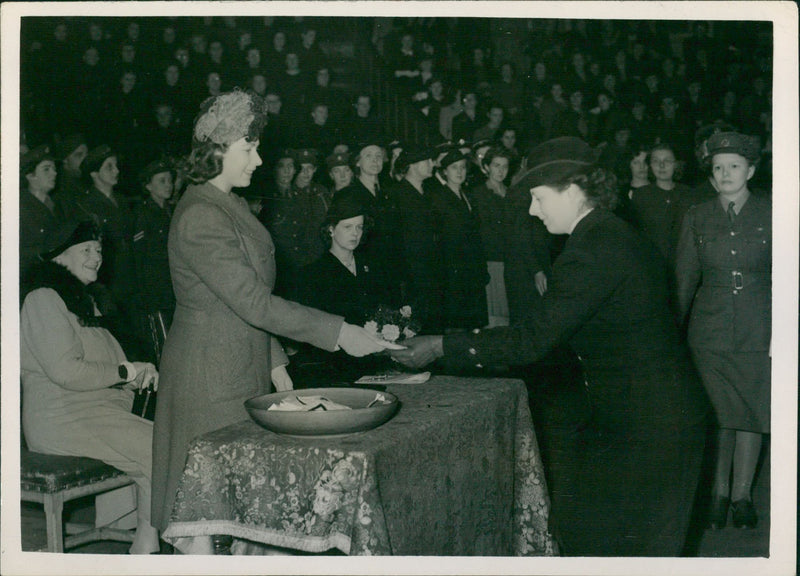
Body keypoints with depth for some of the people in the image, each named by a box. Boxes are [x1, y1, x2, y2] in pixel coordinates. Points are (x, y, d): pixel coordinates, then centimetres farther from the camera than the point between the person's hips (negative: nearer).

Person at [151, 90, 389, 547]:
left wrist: (274, 361, 14)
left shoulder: (233, 204, 13)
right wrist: (339, 333, -21)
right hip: (210, 376, -9)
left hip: (245, 367, 9)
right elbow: (253, 302, -23)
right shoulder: (200, 216, -19)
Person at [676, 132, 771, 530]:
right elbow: (685, 279, 7)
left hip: (757, 330, -1)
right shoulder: (697, 217, 5)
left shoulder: (769, 214, 0)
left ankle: (742, 495, 18)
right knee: (718, 415, 4)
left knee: (751, 412, 6)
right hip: (710, 329, 1)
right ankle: (719, 492, 18)